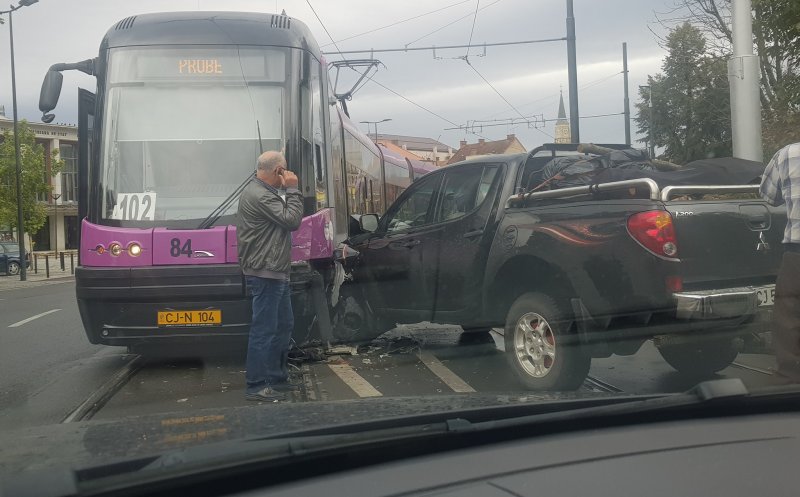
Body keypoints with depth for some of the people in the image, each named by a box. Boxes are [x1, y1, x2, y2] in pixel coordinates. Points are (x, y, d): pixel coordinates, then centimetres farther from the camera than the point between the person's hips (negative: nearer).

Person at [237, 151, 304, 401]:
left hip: (275, 273, 11)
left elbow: (284, 219, 21)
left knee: (283, 326, 17)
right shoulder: (260, 196, -17)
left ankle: (277, 377, 26)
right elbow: (292, 220, -18)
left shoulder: (264, 192, 17)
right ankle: (256, 386, 1)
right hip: (265, 273, -11)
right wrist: (293, 189, -11)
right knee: (264, 329, -6)